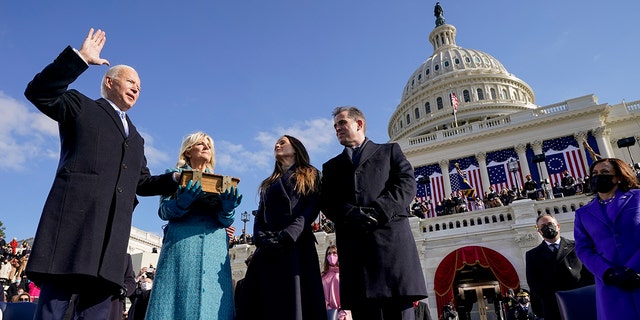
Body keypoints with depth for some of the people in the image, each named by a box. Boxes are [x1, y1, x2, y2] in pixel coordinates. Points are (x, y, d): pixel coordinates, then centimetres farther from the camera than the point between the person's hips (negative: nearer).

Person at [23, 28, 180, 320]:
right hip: (74, 217, -5)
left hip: (113, 231, 5)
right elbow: (38, 92, -1)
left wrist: (175, 180, 10)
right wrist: (80, 57, -6)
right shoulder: (81, 106, 16)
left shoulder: (136, 138, 30)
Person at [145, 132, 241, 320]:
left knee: (212, 301, -4)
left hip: (215, 247, 3)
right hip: (182, 244, -2)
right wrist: (182, 202, -19)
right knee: (179, 297, -9)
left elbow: (226, 221, 12)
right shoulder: (175, 174, 13)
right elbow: (163, 211, 3)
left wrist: (228, 209, -11)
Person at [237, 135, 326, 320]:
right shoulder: (268, 184, 27)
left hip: (298, 246, -4)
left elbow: (312, 208, -1)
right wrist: (261, 238, -7)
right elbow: (259, 215, 15)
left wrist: (289, 235, -17)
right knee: (265, 302, -2)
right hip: (268, 249, 4)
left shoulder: (310, 175, 14)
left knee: (295, 301, -10)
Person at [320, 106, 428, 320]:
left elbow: (407, 183, 5)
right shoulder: (331, 166, 27)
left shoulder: (390, 151, 21)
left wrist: (378, 211, -11)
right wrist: (351, 214, -11)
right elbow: (326, 202, 11)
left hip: (391, 236, -2)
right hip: (352, 244, 2)